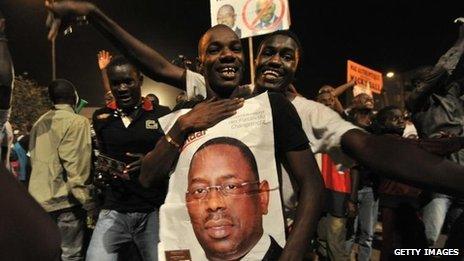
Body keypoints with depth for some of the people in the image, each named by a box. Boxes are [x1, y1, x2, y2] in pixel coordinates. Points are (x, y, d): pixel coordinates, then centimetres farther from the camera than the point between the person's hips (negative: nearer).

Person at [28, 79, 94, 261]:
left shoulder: (39, 122, 10)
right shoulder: (77, 122, -13)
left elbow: (34, 160, 15)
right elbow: (76, 167, -19)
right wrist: (88, 202, -15)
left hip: (38, 199, 8)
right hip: (63, 200, -8)